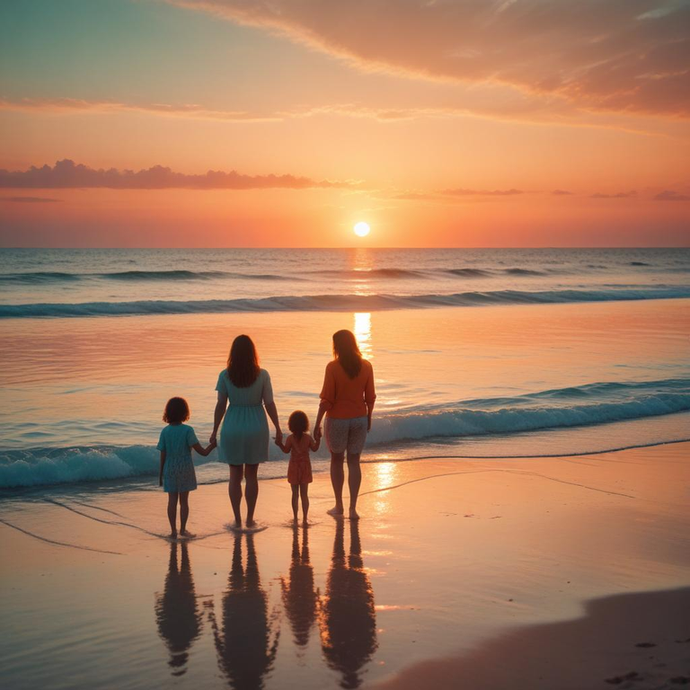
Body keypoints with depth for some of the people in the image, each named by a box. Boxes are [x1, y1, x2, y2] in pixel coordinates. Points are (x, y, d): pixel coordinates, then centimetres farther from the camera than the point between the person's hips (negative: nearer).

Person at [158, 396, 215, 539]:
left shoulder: (165, 432, -5)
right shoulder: (187, 430, -13)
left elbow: (163, 455, -2)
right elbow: (202, 451, -16)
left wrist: (160, 474, 8)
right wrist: (213, 444, 1)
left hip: (170, 470, 2)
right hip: (185, 469, -2)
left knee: (172, 500, 6)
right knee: (184, 500, 9)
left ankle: (173, 530, 5)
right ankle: (183, 529, 13)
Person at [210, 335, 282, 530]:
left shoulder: (225, 375, -9)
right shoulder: (262, 375, -10)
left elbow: (220, 405, -5)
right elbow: (270, 404, -7)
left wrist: (215, 431, 5)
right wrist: (278, 429, 4)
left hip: (232, 428, 0)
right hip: (256, 427, 0)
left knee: (235, 475, 10)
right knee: (251, 475, 12)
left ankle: (237, 520, 11)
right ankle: (250, 518, 15)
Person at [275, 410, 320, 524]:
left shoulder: (290, 438, -12)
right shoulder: (308, 437, -8)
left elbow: (286, 450, -3)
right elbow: (315, 449, 1)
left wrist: (279, 444, 4)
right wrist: (318, 438, 8)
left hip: (294, 467, -1)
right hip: (305, 467, 1)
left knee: (295, 494, 7)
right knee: (304, 494, 7)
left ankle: (295, 518, 7)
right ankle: (304, 518, 4)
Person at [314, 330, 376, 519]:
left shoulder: (333, 367, -14)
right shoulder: (366, 366, -3)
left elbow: (327, 400, -14)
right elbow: (370, 397, 2)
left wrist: (317, 423, -6)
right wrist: (369, 418, 16)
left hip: (337, 420, -3)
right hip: (359, 419, 3)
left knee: (336, 460, 16)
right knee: (354, 462, 11)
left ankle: (338, 506, 21)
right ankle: (353, 508, 7)